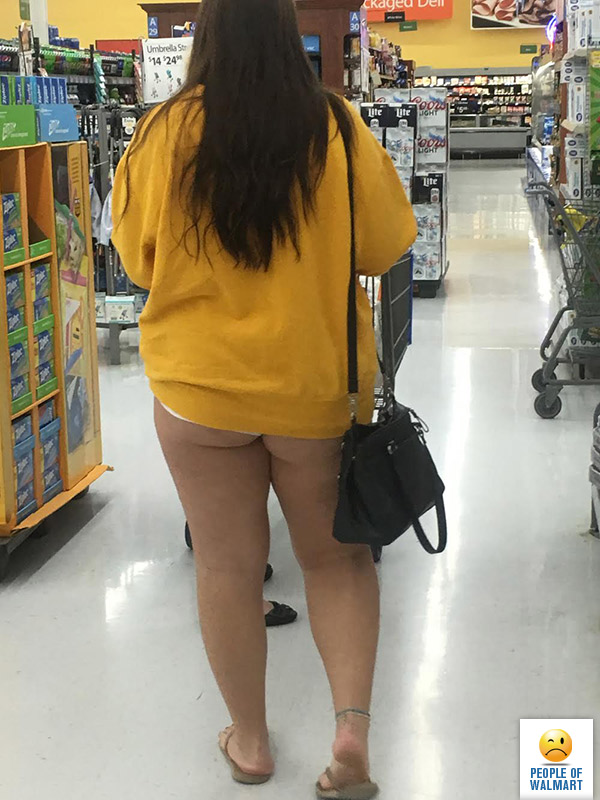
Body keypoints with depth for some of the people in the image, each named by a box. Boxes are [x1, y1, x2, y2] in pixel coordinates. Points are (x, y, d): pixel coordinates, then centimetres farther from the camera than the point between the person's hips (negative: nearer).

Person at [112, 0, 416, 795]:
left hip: (199, 384, 0)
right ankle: (353, 725, 4)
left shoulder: (163, 133, -9)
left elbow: (136, 257, 3)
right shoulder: (337, 128, -10)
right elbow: (386, 245, 0)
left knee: (227, 565, 14)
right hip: (316, 383, 0)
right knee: (336, 556, 17)